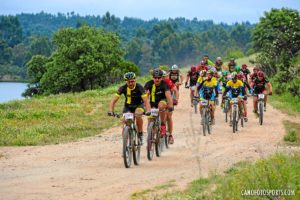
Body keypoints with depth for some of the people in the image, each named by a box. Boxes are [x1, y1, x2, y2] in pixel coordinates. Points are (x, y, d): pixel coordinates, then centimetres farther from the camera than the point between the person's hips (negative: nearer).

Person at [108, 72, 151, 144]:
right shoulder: (123, 88, -21)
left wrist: (148, 111, -50)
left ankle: (140, 134, -14)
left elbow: (146, 100, -34)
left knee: (138, 115, -33)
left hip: (139, 105, -2)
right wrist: (110, 110, -38)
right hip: (128, 106, 2)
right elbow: (114, 100, -23)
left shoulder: (139, 87, -26)